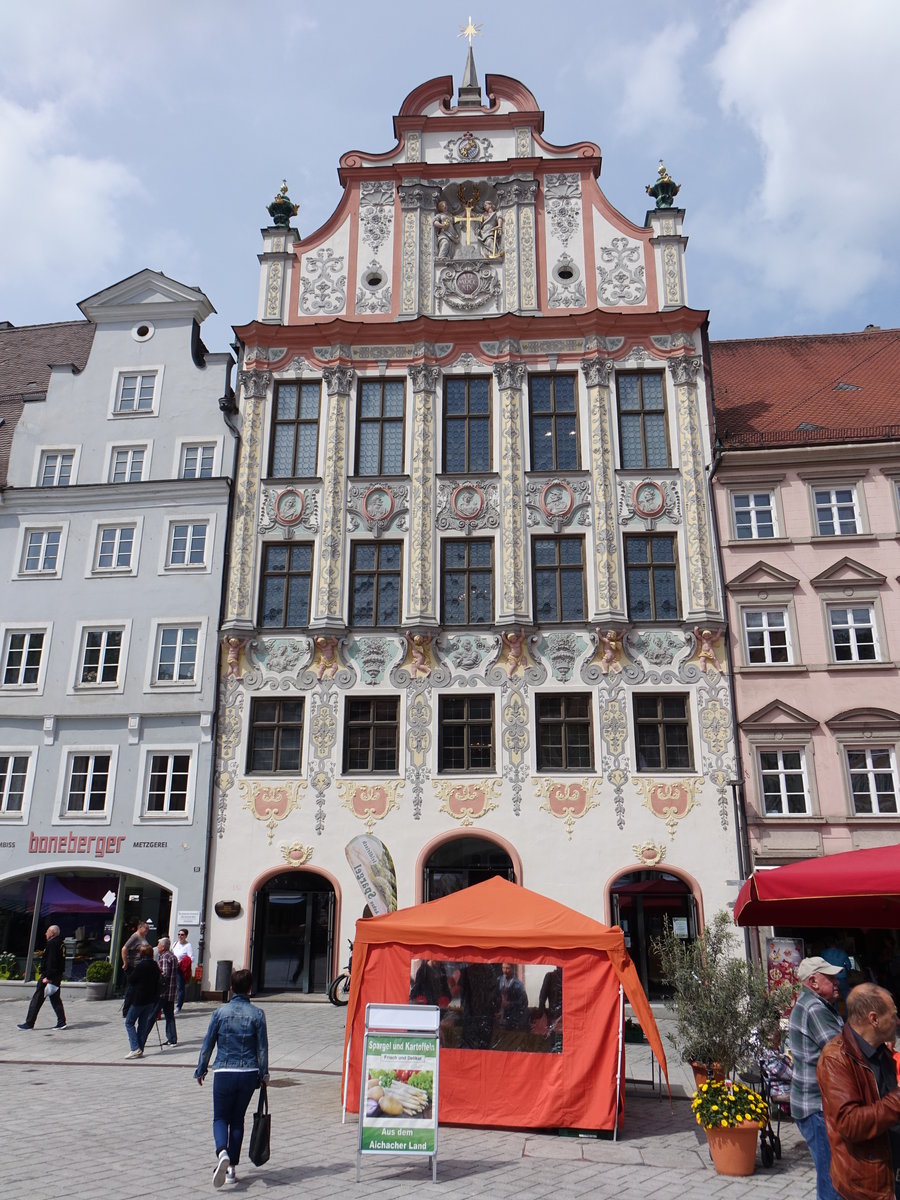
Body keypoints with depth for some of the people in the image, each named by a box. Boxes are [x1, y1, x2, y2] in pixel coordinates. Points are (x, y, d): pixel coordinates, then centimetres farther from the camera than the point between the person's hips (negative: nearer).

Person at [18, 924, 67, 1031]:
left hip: (48, 977, -9)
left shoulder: (52, 944, -15)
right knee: (56, 999, 11)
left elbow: (51, 962, -22)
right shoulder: (60, 944, 14)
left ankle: (29, 1023, 8)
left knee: (37, 999, 2)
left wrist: (48, 977, -22)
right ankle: (61, 1022, 6)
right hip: (57, 977, 9)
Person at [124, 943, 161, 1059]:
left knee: (129, 1023, 3)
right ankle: (140, 1050, 13)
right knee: (143, 1024, 13)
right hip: (151, 1000, 7)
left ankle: (135, 1048, -7)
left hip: (138, 999, -7)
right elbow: (157, 981, 12)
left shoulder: (141, 965, -17)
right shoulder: (155, 966, 5)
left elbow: (130, 980, -12)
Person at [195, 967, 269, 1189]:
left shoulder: (220, 1012, -3)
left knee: (220, 1118, 11)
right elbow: (262, 1047, 1)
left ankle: (222, 1153, -17)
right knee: (237, 1119, 16)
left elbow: (207, 1044, 3)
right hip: (248, 1074, 1)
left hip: (223, 1073, -1)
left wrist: (200, 1071, 15)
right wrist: (264, 1075, 11)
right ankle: (232, 1167, 16)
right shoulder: (257, 1014, -2)